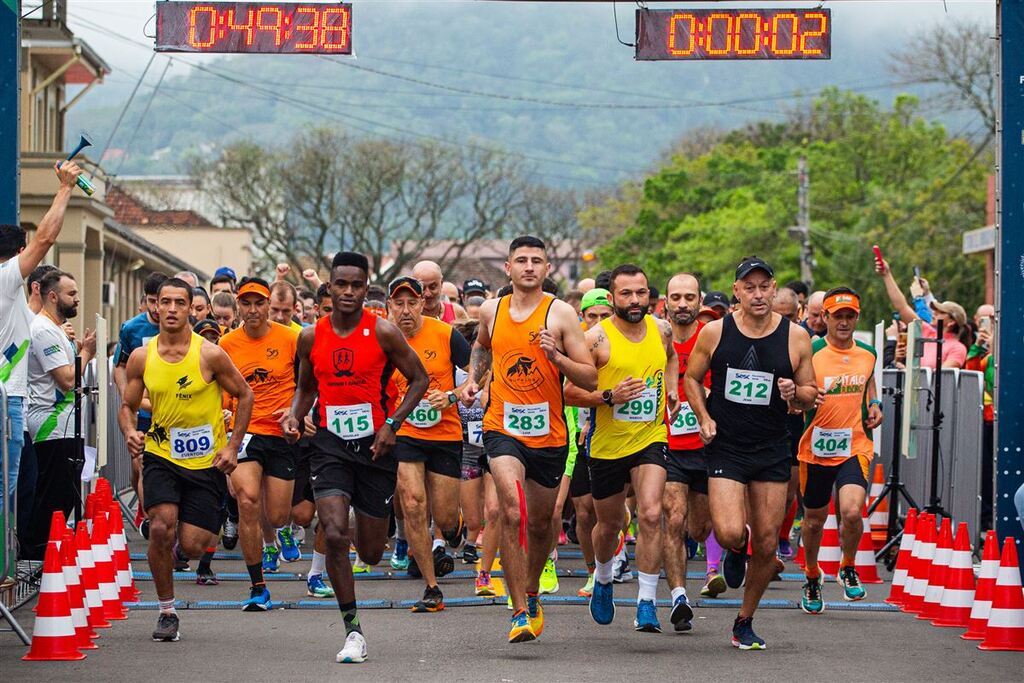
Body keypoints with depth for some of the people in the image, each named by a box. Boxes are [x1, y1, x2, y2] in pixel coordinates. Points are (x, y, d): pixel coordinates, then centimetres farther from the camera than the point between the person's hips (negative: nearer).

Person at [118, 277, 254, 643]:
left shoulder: (210, 355, -10)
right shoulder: (141, 357, -2)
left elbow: (245, 396, 2)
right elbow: (127, 405, 9)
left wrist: (233, 446, -4)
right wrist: (130, 434, -13)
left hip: (207, 461, -1)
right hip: (161, 455, 1)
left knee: (191, 546, -5)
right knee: (160, 527, -21)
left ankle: (189, 535, 36)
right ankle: (167, 612, -3)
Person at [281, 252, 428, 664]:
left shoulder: (383, 332, -7)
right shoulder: (311, 337, 2)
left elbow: (419, 379, 1)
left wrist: (392, 424, -10)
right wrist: (295, 416, -4)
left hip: (375, 445, -1)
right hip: (330, 444, 1)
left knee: (371, 553, 7)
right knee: (334, 535, -19)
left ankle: (367, 528, 47)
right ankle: (353, 630, -9)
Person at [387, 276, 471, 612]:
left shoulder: (446, 334, -9)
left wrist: (452, 396, -17)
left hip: (446, 434, 0)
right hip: (403, 434, 1)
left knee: (444, 517, 4)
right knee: (412, 505, -14)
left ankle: (447, 533, 45)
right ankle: (431, 589, -5)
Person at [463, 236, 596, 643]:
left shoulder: (561, 314, -5)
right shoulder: (492, 311, 5)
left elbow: (590, 380, -7)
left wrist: (556, 356, -22)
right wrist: (473, 379, 13)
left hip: (549, 433, 0)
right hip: (503, 428, 0)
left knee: (540, 523, 16)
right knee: (512, 512, -22)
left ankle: (531, 594, 42)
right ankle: (520, 613, -21)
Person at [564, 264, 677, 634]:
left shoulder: (661, 329, 2)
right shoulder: (597, 338, -13)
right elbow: (570, 392, -12)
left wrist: (672, 387, 11)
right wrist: (609, 397, -25)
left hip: (651, 437, 1)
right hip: (607, 443, -1)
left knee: (651, 514, -18)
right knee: (610, 522, 15)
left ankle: (647, 603, -14)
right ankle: (603, 579, 47)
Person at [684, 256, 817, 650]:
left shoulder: (795, 337, -2)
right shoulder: (715, 332, -3)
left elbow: (810, 395, 7)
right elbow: (692, 378, 11)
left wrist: (796, 393, -16)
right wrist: (704, 417, -5)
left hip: (772, 451, 2)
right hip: (725, 448, -1)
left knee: (767, 545, 4)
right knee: (729, 533, -19)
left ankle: (745, 621, 23)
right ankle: (735, 550, 21)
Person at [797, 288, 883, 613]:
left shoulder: (868, 353, 3)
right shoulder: (810, 353, -10)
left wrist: (874, 404, 8)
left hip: (855, 446, 1)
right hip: (815, 449, -1)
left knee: (851, 511, -21)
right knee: (814, 519, 13)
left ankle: (848, 568, 8)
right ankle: (812, 579, 39)